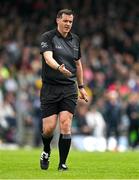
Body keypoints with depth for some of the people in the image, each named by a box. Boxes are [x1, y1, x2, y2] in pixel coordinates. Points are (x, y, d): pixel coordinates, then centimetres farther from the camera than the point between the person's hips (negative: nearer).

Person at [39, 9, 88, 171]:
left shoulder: (75, 39, 10)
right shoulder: (47, 37, -6)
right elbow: (48, 58, -23)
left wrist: (81, 87, 22)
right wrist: (60, 68, -43)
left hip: (69, 89, 3)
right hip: (50, 88, -3)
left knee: (65, 124, -10)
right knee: (49, 128, -4)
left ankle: (62, 163, -3)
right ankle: (46, 152, 28)